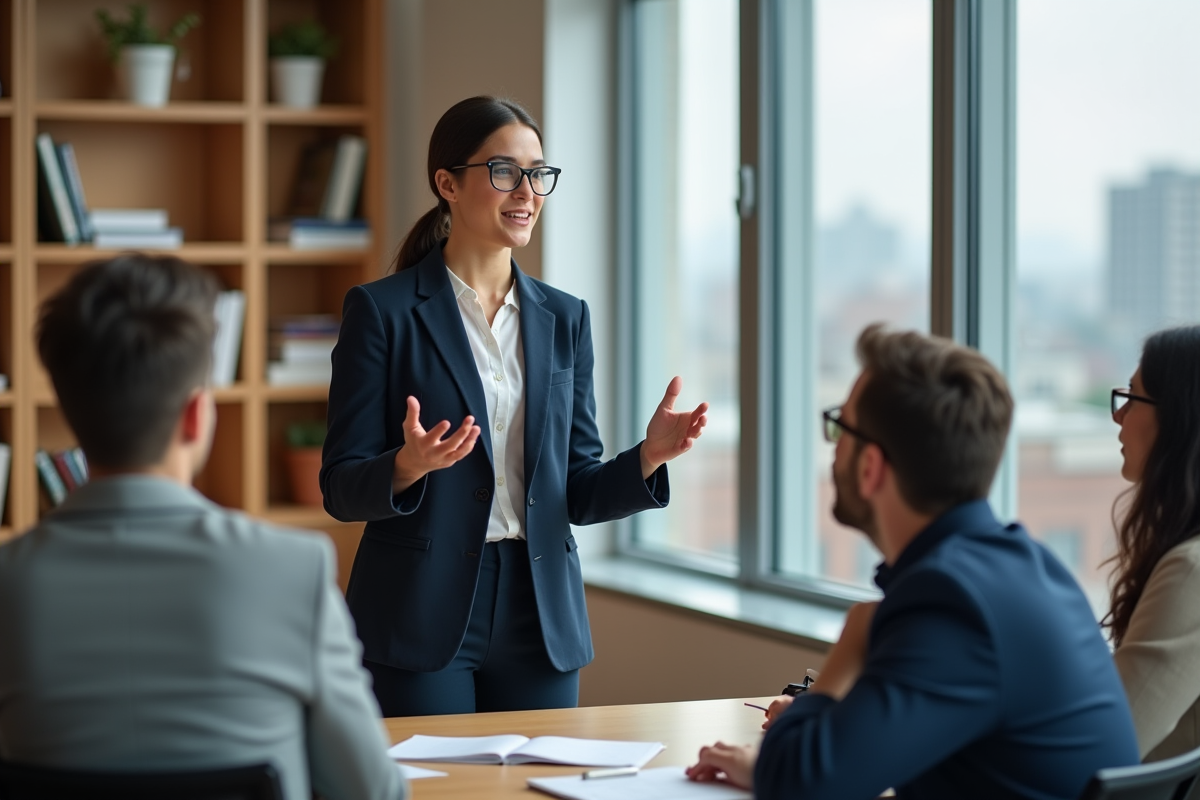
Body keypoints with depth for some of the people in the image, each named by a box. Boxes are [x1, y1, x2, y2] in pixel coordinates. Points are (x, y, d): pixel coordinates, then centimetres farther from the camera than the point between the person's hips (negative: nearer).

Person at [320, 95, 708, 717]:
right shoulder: (382, 310, -4)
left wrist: (647, 456, -8)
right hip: (423, 619, -4)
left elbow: (576, 494, 10)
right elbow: (342, 489, -6)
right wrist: (409, 466, -27)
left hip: (540, 619, 4)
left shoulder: (563, 317, 10)